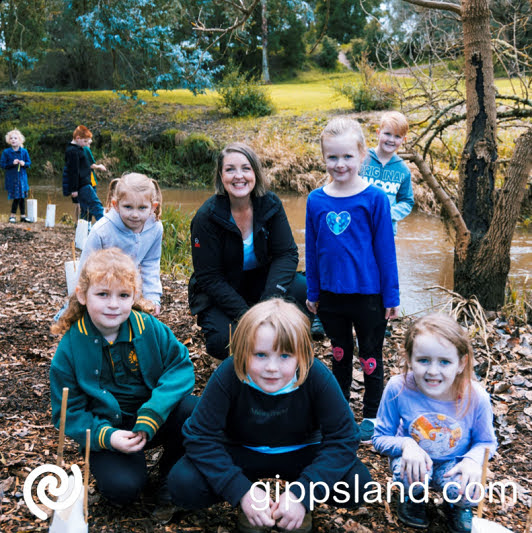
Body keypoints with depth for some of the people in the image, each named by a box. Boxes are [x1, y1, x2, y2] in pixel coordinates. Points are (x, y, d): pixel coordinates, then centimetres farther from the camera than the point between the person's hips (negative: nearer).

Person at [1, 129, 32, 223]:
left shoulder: (24, 151, 3)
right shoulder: (6, 152, -3)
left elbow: (29, 163, 9)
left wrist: (24, 163, -12)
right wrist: (12, 163, -17)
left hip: (22, 177, 3)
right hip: (11, 178, -3)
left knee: (21, 197, 7)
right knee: (17, 197, -5)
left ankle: (23, 216, 16)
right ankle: (12, 215, 7)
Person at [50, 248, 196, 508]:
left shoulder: (150, 328, -8)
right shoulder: (70, 348, -10)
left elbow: (181, 367, -9)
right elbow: (69, 413, -5)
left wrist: (152, 414, -24)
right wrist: (106, 436, -23)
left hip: (156, 419, 2)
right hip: (109, 431, -2)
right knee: (122, 486, -29)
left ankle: (172, 470, 2)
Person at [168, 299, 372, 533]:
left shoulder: (317, 376, -25)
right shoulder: (227, 375, -26)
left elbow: (343, 438, -22)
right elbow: (200, 436, -21)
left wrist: (303, 494, -32)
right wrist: (241, 491, -31)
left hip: (300, 453, 0)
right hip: (241, 453, 0)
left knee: (358, 483, -27)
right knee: (182, 484, -27)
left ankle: (300, 505, 4)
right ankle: (250, 504, 2)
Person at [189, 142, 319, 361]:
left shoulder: (270, 204, -10)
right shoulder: (207, 217, -19)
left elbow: (287, 253, -12)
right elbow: (209, 277, -18)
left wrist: (271, 298, -29)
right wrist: (244, 314, -29)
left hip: (259, 280, 3)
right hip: (217, 293, -3)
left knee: (301, 289, -26)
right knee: (224, 341, -29)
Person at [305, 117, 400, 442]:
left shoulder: (374, 198, -11)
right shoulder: (316, 200, -2)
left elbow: (385, 248, -7)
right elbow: (312, 249, 6)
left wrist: (391, 296, -5)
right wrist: (313, 292, 10)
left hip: (368, 295, -3)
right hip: (331, 294, 3)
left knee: (370, 357, 11)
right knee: (340, 353, 20)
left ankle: (372, 416, 29)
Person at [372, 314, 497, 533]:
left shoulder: (476, 397, -23)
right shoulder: (398, 389, -25)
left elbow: (486, 442, -4)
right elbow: (381, 438, -11)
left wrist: (473, 459, -27)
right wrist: (405, 444, -34)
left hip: (454, 464, 1)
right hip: (414, 458, 0)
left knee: (468, 490, -29)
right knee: (409, 474, -33)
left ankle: (458, 506, 11)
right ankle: (412, 497, 7)